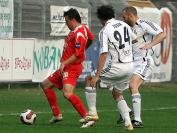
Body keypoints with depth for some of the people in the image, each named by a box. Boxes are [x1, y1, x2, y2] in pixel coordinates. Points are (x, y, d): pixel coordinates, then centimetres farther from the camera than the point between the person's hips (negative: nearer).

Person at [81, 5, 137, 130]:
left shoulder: (105, 31, -10)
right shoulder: (124, 25, 9)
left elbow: (104, 54, -17)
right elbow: (134, 39, 27)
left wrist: (97, 75, -17)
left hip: (116, 67, -7)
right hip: (129, 66, 7)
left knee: (89, 80, 12)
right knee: (117, 94, 23)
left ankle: (92, 113, 8)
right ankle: (128, 122, 8)